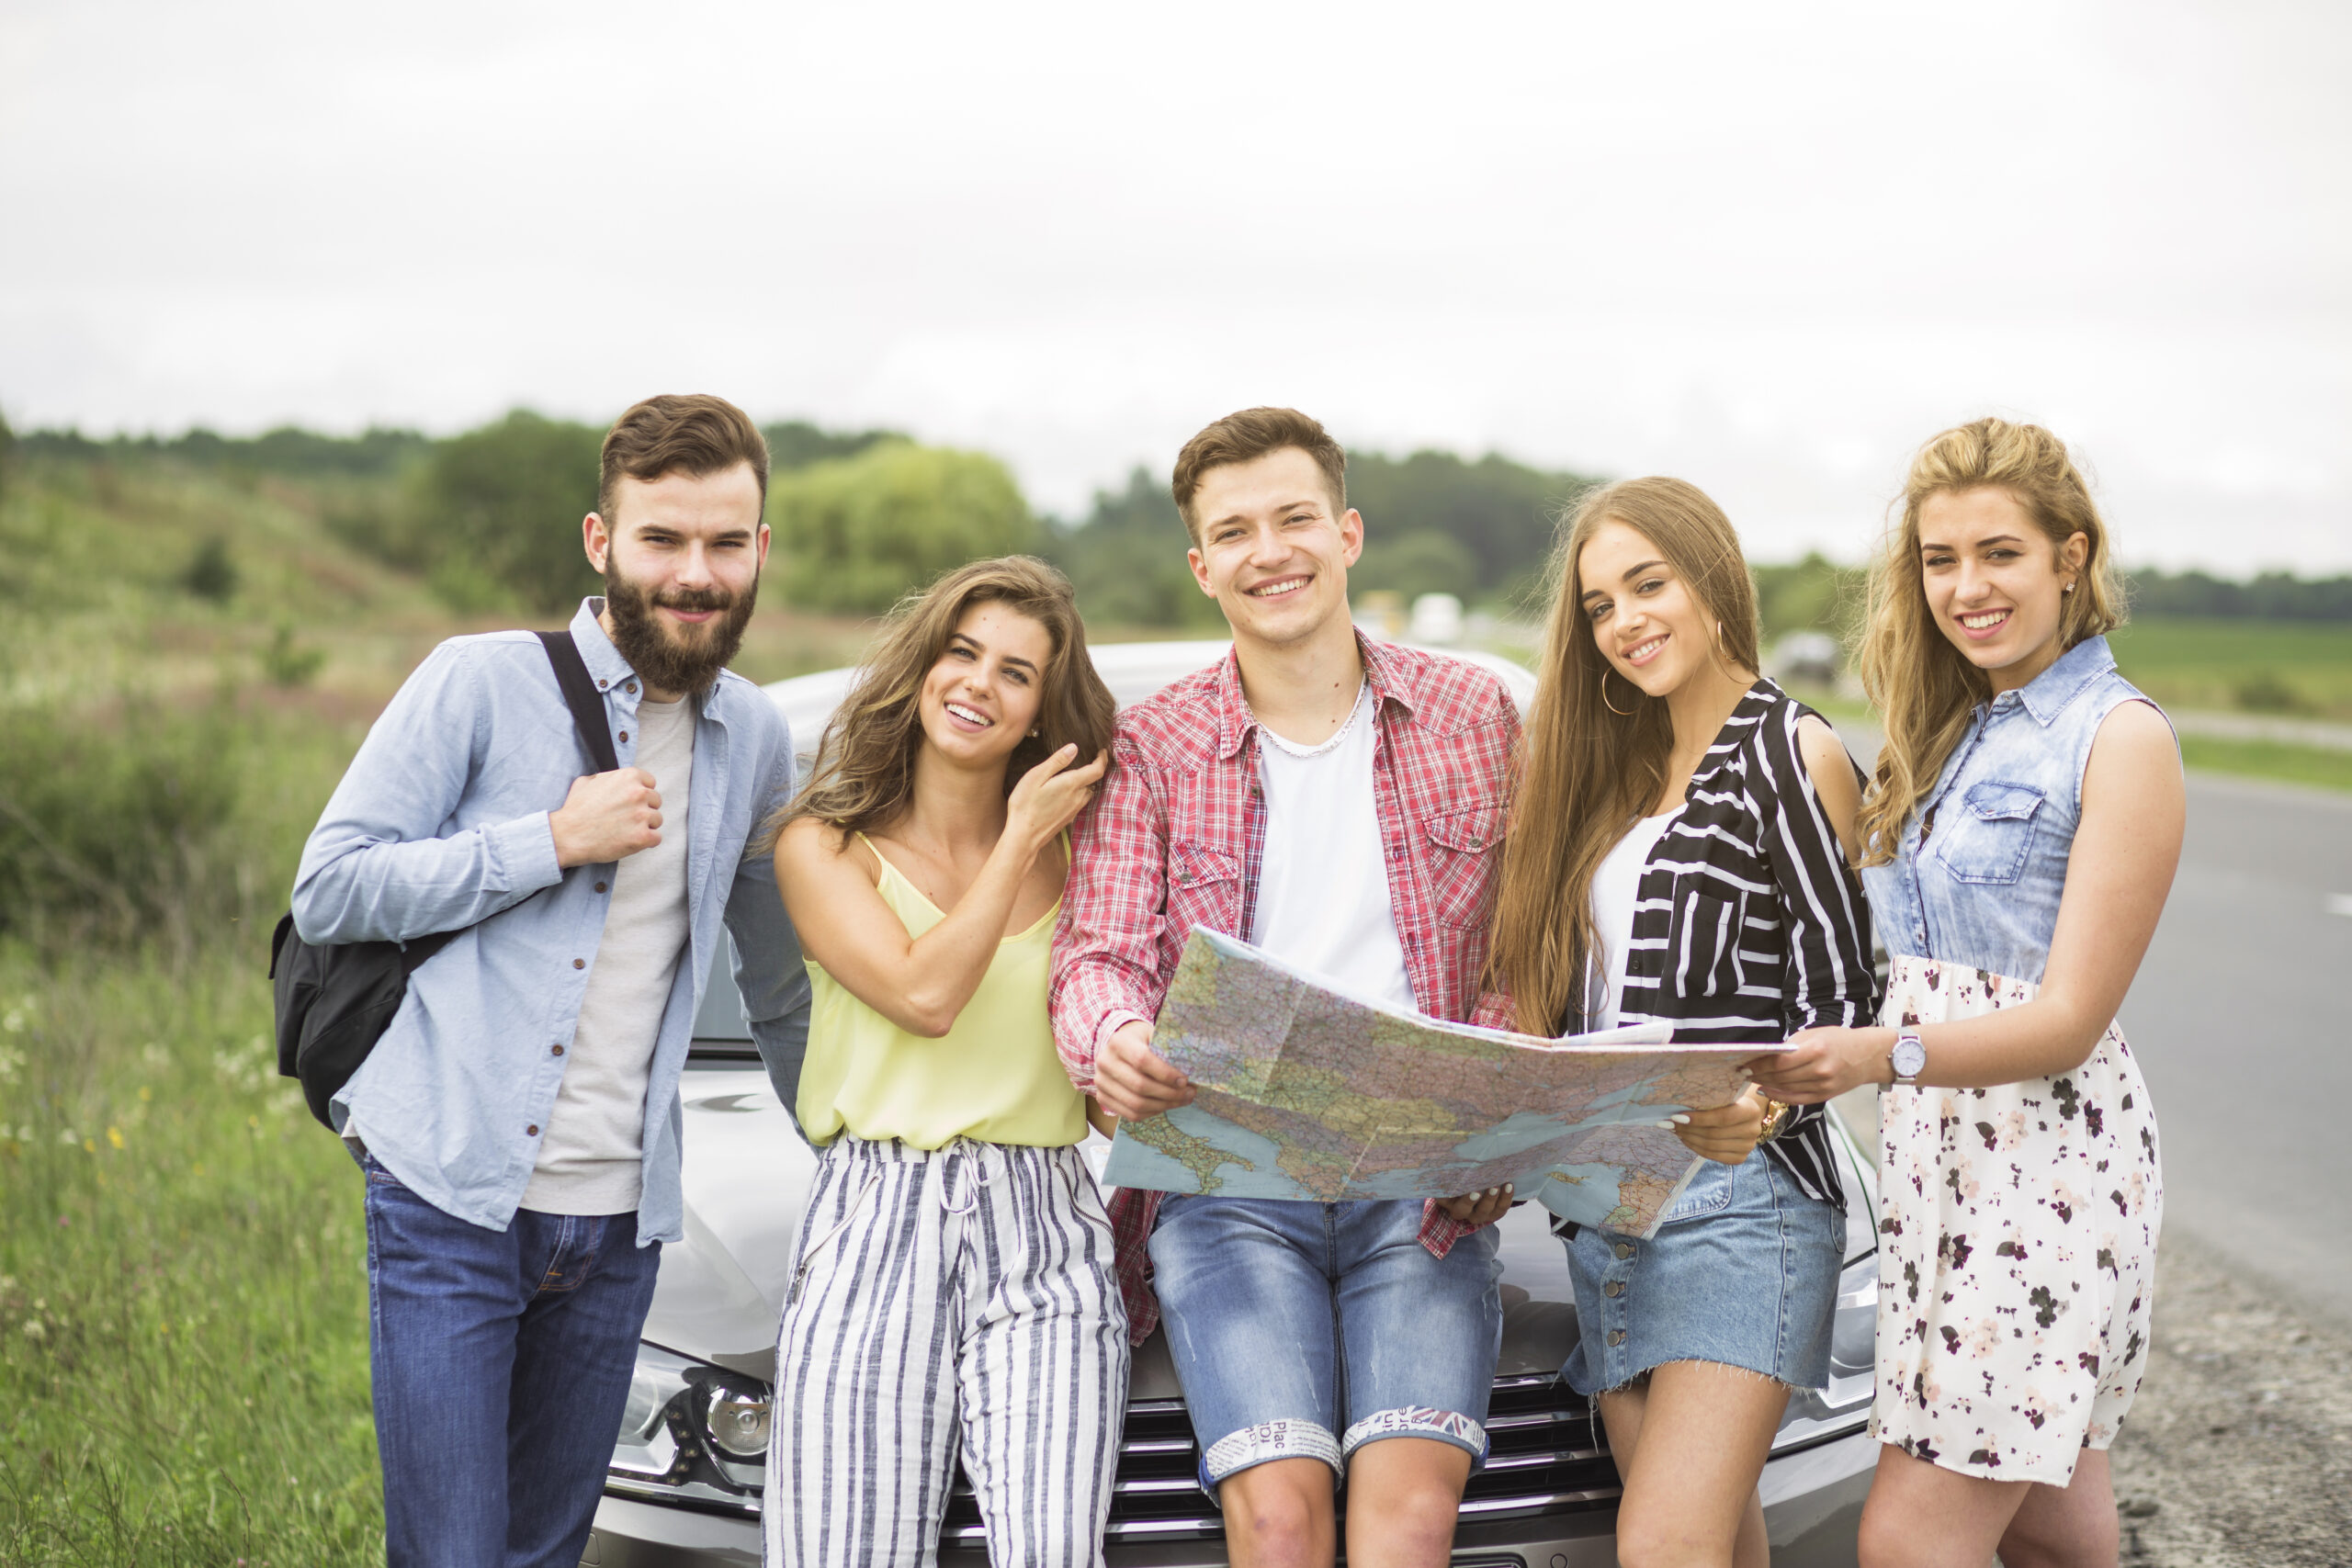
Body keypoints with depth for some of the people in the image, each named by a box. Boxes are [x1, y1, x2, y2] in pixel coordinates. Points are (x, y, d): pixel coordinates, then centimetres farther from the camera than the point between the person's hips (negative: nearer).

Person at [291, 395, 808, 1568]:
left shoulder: (755, 741, 10)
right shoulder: (483, 684, -5)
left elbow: (782, 986, 22)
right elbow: (328, 892, -8)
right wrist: (556, 840, -14)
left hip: (619, 1219, 4)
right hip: (452, 1198, -4)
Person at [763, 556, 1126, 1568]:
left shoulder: (1072, 851, 13)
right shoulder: (824, 846, 7)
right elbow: (923, 993, -9)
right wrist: (1020, 838, -1)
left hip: (1046, 1230, 1)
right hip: (873, 1226, -1)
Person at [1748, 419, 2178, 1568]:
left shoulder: (2121, 738, -9)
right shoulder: (1954, 732, 15)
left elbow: (2067, 1021, -14)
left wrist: (1879, 1054, -28)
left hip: (2048, 1164, -7)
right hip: (1936, 1150, 7)